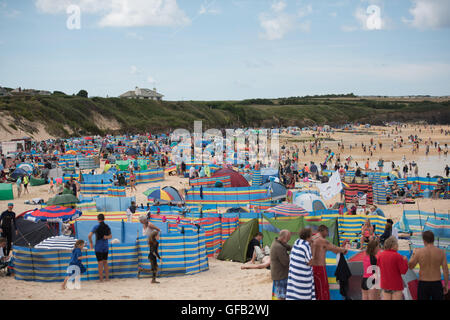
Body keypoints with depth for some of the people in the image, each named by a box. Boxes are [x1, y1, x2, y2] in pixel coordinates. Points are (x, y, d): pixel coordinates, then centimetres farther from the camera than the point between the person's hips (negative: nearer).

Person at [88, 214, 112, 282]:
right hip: (106, 247, 4)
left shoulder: (96, 227, -10)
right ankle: (107, 277, 16)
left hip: (98, 247, -4)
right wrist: (107, 237, -5)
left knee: (100, 263, 0)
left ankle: (101, 279, 3)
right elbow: (110, 236, 13)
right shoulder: (107, 227, 5)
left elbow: (89, 236, -17)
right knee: (105, 262, 14)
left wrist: (91, 243, -4)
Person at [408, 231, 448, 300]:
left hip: (423, 285, 0)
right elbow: (445, 270, -4)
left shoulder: (419, 252, -8)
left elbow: (410, 266, 4)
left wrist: (413, 254, 20)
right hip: (437, 284, 1)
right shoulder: (441, 252, -5)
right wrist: (446, 285, 7)